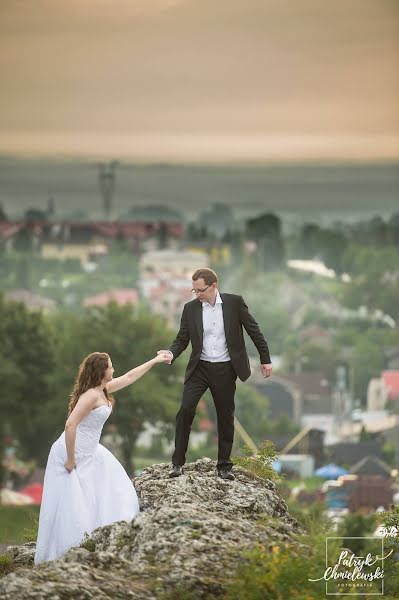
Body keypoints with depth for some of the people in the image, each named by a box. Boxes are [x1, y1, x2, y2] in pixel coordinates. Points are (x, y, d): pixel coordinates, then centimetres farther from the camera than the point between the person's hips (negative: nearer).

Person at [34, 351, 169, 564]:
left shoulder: (103, 390, 5)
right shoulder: (91, 395, -23)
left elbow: (129, 377, 21)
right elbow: (70, 424, -31)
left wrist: (155, 360, 27)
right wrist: (70, 459, -24)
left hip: (89, 453, 10)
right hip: (73, 454, -10)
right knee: (71, 506, -7)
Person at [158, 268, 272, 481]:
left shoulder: (234, 302, -5)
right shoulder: (190, 308, 0)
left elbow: (253, 330, 2)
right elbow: (182, 339, 2)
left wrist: (265, 359, 3)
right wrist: (171, 354, -19)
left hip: (225, 369, -1)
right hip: (200, 368, 1)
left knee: (226, 417, 6)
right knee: (186, 410, -14)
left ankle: (224, 466, 17)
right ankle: (177, 463, -9)